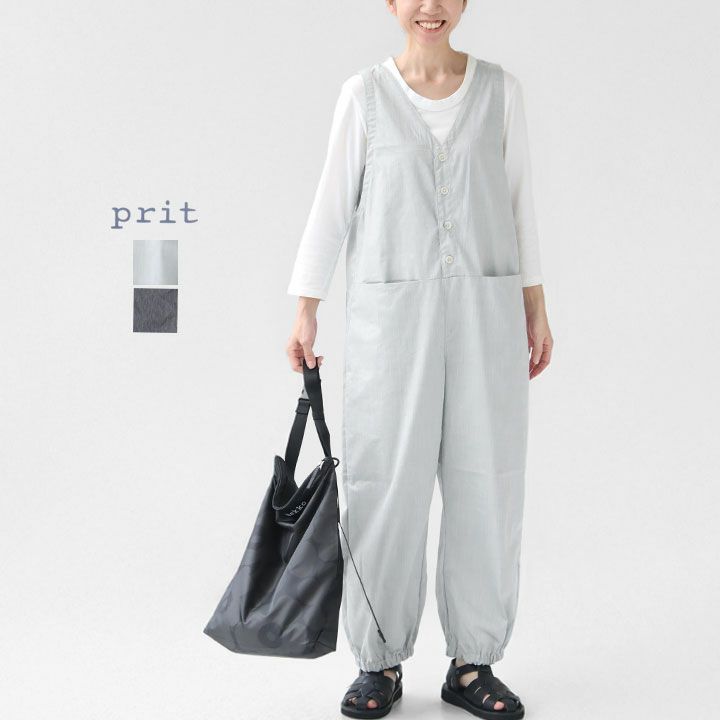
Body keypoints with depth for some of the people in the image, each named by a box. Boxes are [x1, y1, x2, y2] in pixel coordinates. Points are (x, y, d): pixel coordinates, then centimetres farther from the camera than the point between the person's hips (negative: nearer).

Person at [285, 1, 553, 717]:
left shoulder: (499, 89, 8)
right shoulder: (365, 93, 3)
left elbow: (517, 201, 11)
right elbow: (333, 202, 3)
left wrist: (535, 306, 9)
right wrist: (305, 310, -1)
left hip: (487, 308, 2)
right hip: (389, 309, -2)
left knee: (487, 483, 2)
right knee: (385, 482, -1)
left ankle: (472, 662, 15)